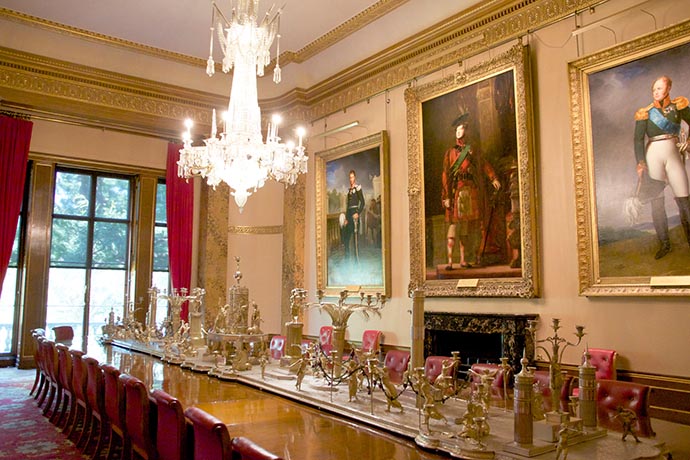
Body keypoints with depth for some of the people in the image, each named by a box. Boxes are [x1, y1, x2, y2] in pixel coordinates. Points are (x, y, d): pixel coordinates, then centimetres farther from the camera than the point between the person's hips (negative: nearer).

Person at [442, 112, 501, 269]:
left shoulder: (472, 150, 14)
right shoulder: (450, 152, 4)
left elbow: (484, 164, 24)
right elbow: (445, 175, -1)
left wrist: (493, 178, 9)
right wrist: (446, 196, -9)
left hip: (472, 192, 4)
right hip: (457, 192, -4)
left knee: (467, 226, 4)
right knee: (454, 225, -9)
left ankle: (463, 260, 10)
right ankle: (450, 261, -10)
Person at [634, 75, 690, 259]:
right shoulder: (645, 112, 6)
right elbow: (638, 139, -2)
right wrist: (640, 163, -13)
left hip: (673, 153, 0)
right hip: (653, 154, 0)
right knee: (656, 201, 0)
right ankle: (664, 244, 6)